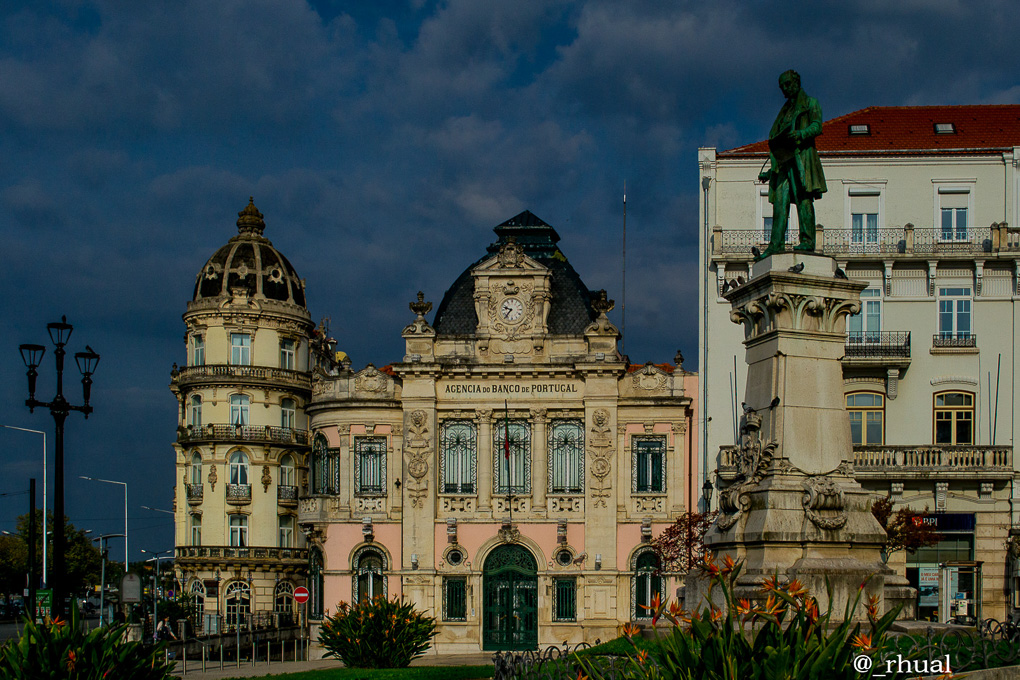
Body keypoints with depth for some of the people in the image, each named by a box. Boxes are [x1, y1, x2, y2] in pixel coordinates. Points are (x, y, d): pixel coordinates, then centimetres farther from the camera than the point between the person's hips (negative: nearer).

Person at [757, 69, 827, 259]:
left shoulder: (810, 103, 11)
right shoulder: (785, 110, 28)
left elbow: (817, 126, -5)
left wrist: (800, 134, -25)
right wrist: (771, 170, 20)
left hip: (802, 156, -6)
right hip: (784, 161, 6)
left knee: (803, 198, -13)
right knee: (780, 201, -4)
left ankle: (807, 240, -17)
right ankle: (776, 243, -9)